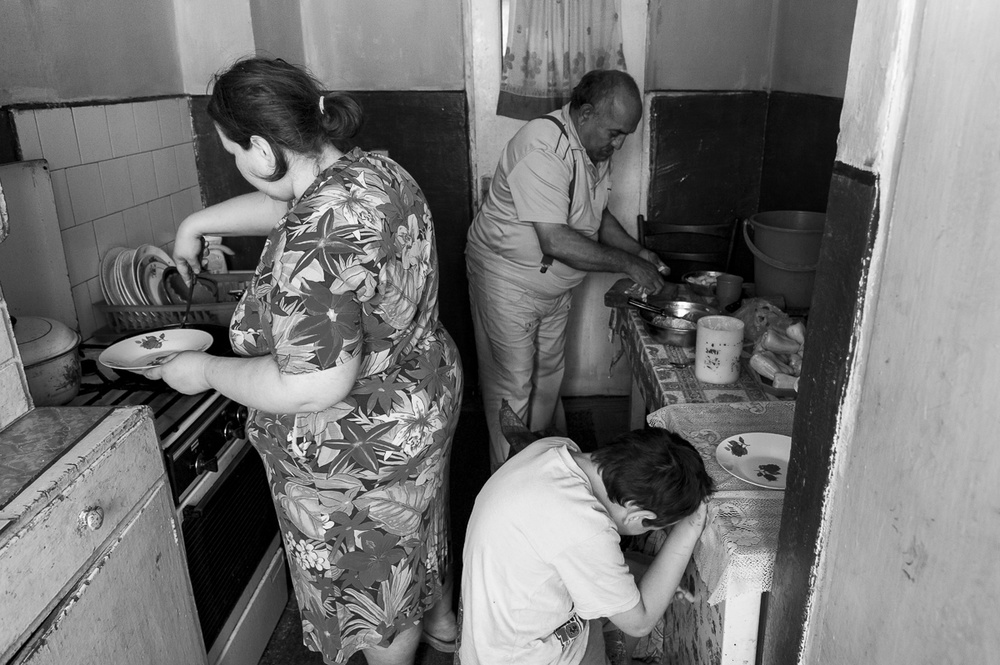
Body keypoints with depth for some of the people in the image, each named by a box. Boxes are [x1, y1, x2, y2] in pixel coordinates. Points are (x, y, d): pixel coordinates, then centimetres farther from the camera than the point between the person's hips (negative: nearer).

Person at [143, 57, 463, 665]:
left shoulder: (316, 242, -34)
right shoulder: (376, 170, -6)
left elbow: (314, 390, -35)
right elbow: (287, 202, 13)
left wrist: (207, 371, -20)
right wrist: (199, 222, 17)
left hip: (360, 454, -9)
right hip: (423, 394, 9)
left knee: (373, 580, 18)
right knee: (419, 527, 32)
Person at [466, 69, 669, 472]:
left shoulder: (595, 147, 0)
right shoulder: (543, 148, -29)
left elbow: (597, 214, 14)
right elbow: (557, 242, -35)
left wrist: (638, 251, -1)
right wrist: (628, 265, -26)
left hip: (554, 284, 9)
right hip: (508, 280, -8)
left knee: (548, 375, 19)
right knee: (512, 385, 3)